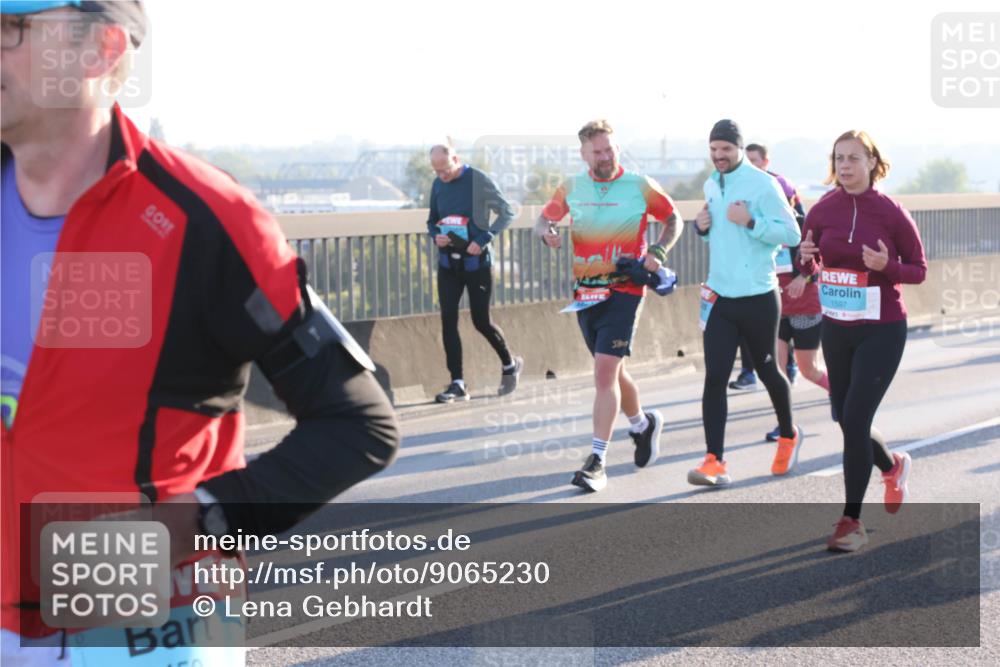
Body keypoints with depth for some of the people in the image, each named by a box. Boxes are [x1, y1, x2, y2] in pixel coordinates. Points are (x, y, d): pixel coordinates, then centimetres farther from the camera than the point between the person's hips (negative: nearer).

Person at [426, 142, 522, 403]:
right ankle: (457, 384, 1)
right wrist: (435, 235, -7)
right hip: (448, 263, 5)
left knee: (481, 321, 2)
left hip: (476, 262, -5)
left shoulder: (479, 181, -11)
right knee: (448, 321, -3)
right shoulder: (438, 184, 5)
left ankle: (510, 364, 28)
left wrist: (483, 240, -19)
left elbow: (507, 212, -9)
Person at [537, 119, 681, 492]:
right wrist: (547, 232, -9)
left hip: (624, 290, -5)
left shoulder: (640, 187, -2)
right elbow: (543, 220, 15)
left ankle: (597, 461, -14)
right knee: (611, 371, 16)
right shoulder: (571, 189, 6)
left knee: (605, 371, -15)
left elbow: (673, 219, 10)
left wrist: (658, 251, -7)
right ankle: (643, 423, 44)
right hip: (585, 293, 5)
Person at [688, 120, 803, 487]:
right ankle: (714, 462, -9)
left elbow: (792, 235, -13)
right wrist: (703, 227, 2)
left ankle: (788, 436, 39)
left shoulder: (763, 184, -11)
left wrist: (750, 222, -24)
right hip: (719, 296, 5)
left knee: (766, 370, 13)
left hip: (758, 297, -4)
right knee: (715, 377, -7)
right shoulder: (711, 185, 9)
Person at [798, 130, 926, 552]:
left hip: (882, 330, -5)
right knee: (849, 423, 13)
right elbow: (811, 268, 10)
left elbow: (918, 270, -3)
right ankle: (893, 467, 46)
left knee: (855, 421, -12)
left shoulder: (891, 212, -11)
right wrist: (807, 260, -14)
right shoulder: (823, 210, -1)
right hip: (837, 328, 5)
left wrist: (887, 267, -23)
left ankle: (852, 522, -1)